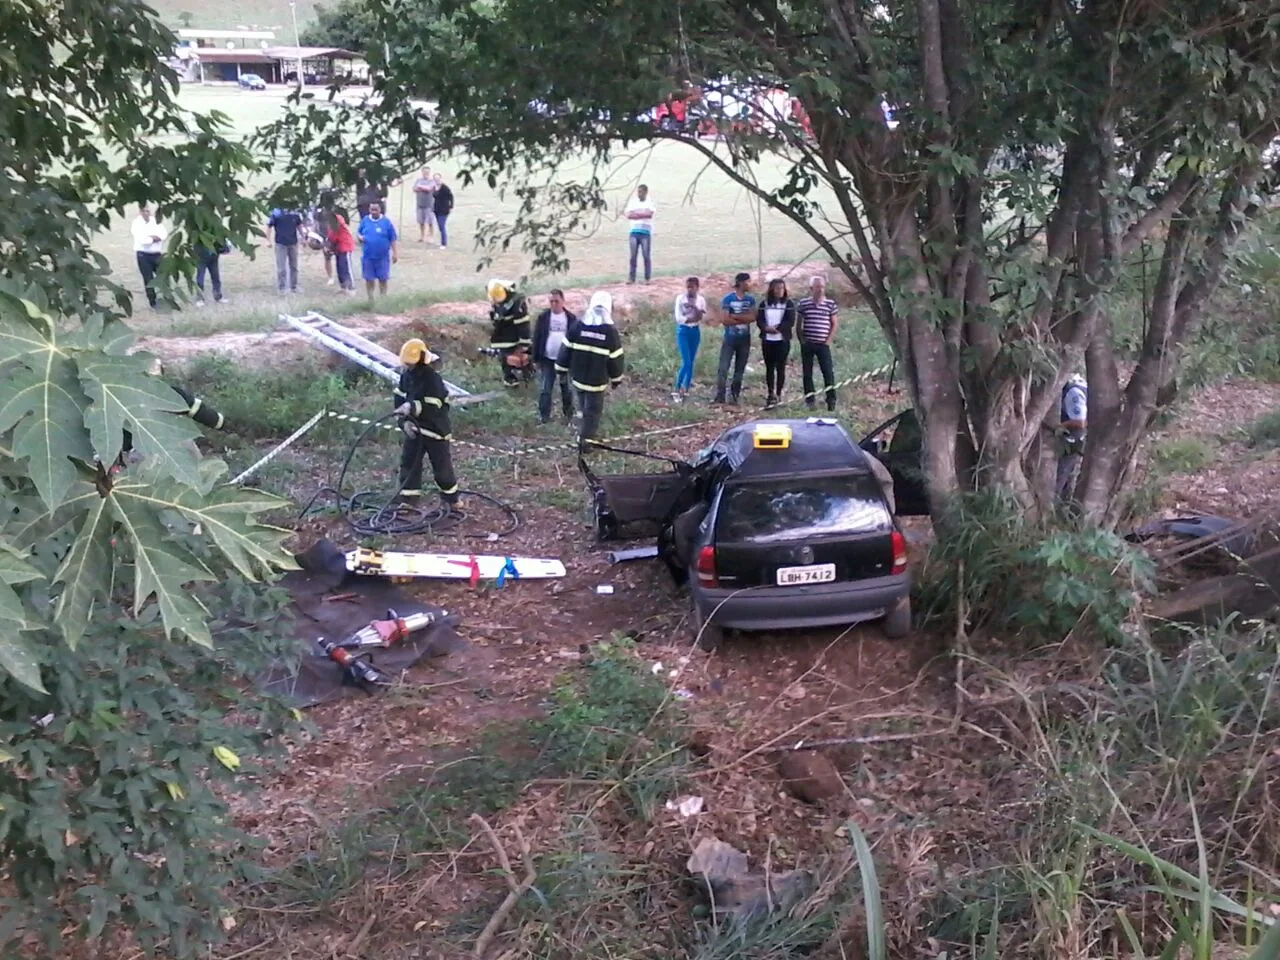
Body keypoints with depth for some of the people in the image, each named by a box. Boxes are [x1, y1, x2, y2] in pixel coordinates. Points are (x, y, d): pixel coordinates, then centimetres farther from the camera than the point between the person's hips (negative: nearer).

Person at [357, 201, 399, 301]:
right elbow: (358, 232, 13)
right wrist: (360, 237, -11)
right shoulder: (365, 221, 1)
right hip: (367, 256, 2)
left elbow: (393, 239, -2)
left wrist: (395, 253, -5)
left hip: (383, 256, -2)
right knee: (369, 279, 8)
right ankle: (370, 299, 21)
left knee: (383, 279, 7)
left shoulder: (386, 222, -5)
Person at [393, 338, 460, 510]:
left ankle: (451, 501, 23)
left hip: (435, 429, -6)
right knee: (408, 463, 5)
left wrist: (412, 406, -42)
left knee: (442, 467, 5)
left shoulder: (432, 379, -22)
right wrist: (405, 420, -8)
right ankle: (407, 500, 14)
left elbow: (431, 408, -29)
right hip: (414, 427, 6)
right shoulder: (406, 375, 0)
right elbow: (400, 398, 5)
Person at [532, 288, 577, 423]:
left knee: (566, 389, 13)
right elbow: (536, 338, -1)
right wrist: (536, 358, -3)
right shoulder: (543, 317, -5)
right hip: (547, 359, 0)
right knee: (545, 389, 2)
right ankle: (544, 416, 10)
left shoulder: (571, 318, -5)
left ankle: (569, 414, 28)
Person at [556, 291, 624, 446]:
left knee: (584, 407, 25)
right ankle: (586, 438, 12)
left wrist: (562, 369, 11)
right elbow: (615, 359, -7)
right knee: (593, 410, 9)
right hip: (597, 380, -3)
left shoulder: (577, 326, -8)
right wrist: (616, 379, 7)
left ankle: (589, 432, 43)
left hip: (578, 376, 3)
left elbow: (566, 349, -1)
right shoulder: (611, 331, -13)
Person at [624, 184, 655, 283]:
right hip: (634, 232, 2)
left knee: (647, 256, -1)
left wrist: (635, 214, -9)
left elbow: (650, 214, -12)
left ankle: (647, 278, 6)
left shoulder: (650, 202, 3)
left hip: (646, 233, -2)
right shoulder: (632, 202, 10)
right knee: (633, 256, 1)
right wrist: (643, 214, -13)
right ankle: (631, 277, 6)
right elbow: (629, 215, -1)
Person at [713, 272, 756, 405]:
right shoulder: (728, 298, -6)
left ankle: (734, 397, 12)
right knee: (723, 368, -8)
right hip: (730, 339, -4)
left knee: (740, 370, 6)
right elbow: (725, 320, -13)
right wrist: (743, 319, -9)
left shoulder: (750, 299, 5)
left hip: (744, 340, 4)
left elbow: (752, 317, -7)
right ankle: (719, 396, -6)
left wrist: (734, 316, -15)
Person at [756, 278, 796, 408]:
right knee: (769, 368, 6)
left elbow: (791, 321, -8)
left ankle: (778, 394, 3)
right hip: (767, 340, 3)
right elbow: (759, 320, 0)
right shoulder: (764, 304, 9)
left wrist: (777, 328, -17)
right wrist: (766, 328, -19)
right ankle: (770, 394, 12)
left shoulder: (789, 303, 1)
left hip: (783, 340, -3)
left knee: (780, 367, -1)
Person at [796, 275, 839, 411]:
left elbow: (834, 324, 6)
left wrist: (828, 340, -3)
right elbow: (798, 323, 9)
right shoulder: (803, 303, 2)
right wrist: (801, 339, 0)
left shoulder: (830, 304, 1)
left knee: (828, 372, -4)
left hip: (823, 344, -1)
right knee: (807, 373, 5)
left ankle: (831, 401, 4)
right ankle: (809, 400, 13)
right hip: (807, 344, 1)